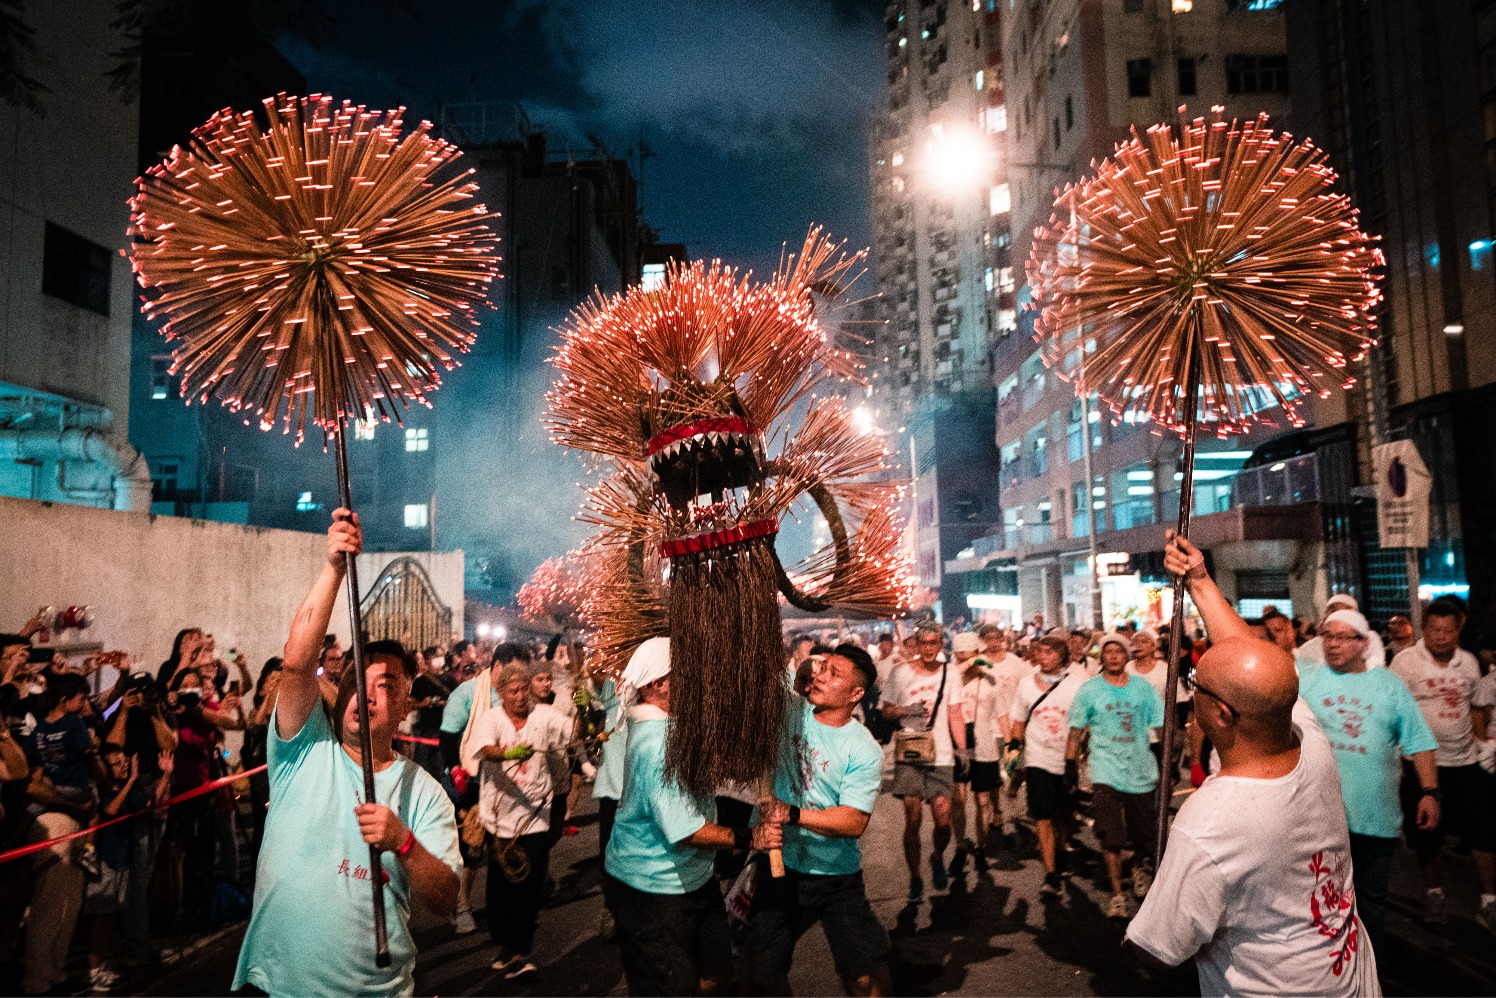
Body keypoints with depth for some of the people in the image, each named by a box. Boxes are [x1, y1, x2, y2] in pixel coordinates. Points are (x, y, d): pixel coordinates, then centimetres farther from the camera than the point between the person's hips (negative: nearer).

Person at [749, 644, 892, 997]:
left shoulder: (864, 750, -14)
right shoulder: (789, 711, -6)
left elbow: (854, 822, -20)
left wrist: (792, 814, -29)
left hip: (838, 878, -3)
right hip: (779, 868, 3)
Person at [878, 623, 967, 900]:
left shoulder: (950, 674, 4)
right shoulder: (901, 673, -1)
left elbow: (956, 714, 5)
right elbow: (886, 709, 4)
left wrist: (961, 748, -5)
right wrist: (906, 711, -15)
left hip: (941, 756, 1)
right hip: (909, 754, -1)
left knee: (943, 820, -3)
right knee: (913, 819, -2)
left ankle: (937, 858, 30)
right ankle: (914, 877, 17)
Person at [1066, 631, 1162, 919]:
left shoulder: (1142, 686, 3)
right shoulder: (1089, 689, -1)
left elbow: (1161, 725, 7)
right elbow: (1076, 730, 2)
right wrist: (1071, 765, -2)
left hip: (1142, 771, 2)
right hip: (1107, 773, -2)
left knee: (1144, 833, 13)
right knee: (1111, 838, -7)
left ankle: (1140, 869, 44)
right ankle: (1118, 895, 4)